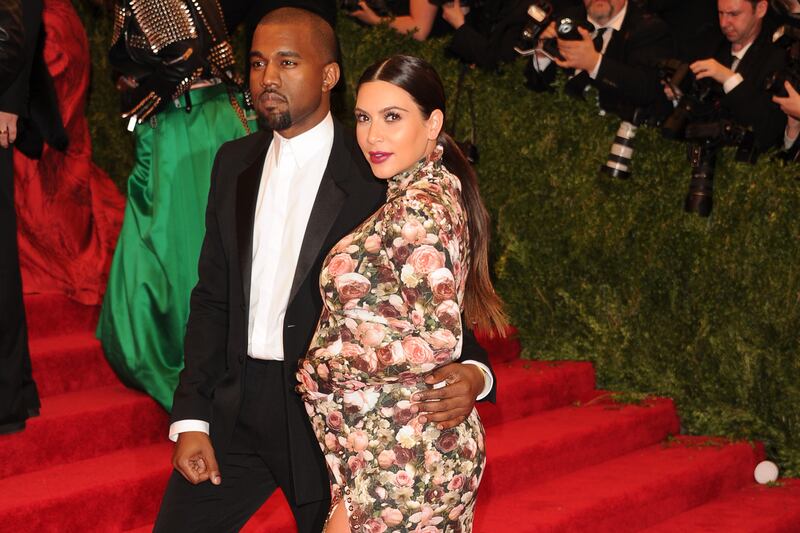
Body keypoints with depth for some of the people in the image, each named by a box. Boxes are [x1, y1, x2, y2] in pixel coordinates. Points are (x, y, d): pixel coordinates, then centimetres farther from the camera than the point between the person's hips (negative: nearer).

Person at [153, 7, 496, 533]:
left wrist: (471, 372, -24)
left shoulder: (378, 175, -8)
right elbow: (213, 297, 10)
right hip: (235, 410, 5)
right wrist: (191, 417, 4)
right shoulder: (234, 163, 8)